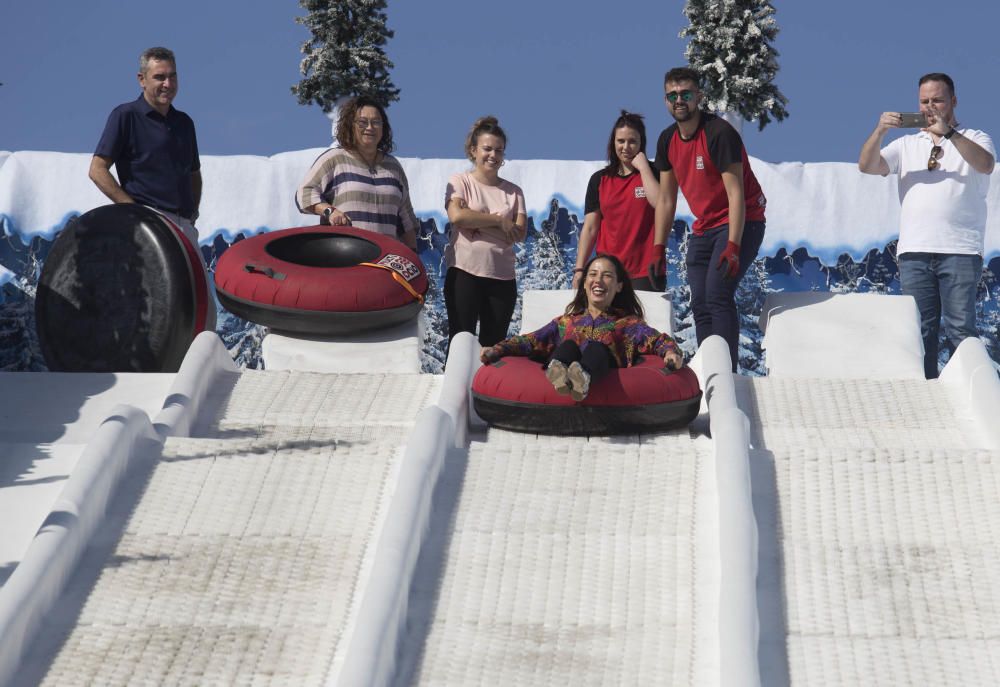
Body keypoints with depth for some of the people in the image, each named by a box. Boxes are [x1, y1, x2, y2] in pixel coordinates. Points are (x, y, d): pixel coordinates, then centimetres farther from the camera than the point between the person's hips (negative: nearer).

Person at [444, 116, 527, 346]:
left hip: (502, 277, 3)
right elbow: (457, 216, -15)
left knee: (493, 347, 3)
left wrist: (477, 224, -11)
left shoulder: (513, 191, 12)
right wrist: (500, 221, -8)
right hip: (465, 272, -3)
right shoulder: (460, 182, 5)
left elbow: (520, 232, -2)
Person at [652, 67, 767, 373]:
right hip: (704, 227, 8)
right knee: (700, 304, 1)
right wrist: (658, 249, 6)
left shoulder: (719, 133, -18)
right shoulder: (668, 140, 4)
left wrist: (733, 247, -30)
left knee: (718, 293, -23)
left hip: (740, 223, -8)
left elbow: (736, 193, -22)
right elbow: (666, 200, 11)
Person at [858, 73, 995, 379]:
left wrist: (948, 133, -22)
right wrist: (880, 130, -11)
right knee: (920, 330, 2)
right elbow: (867, 166, 7)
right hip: (914, 251, 3)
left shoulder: (976, 139, 11)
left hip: (960, 251, -3)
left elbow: (985, 165, -11)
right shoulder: (906, 145, 20)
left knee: (961, 328, -9)